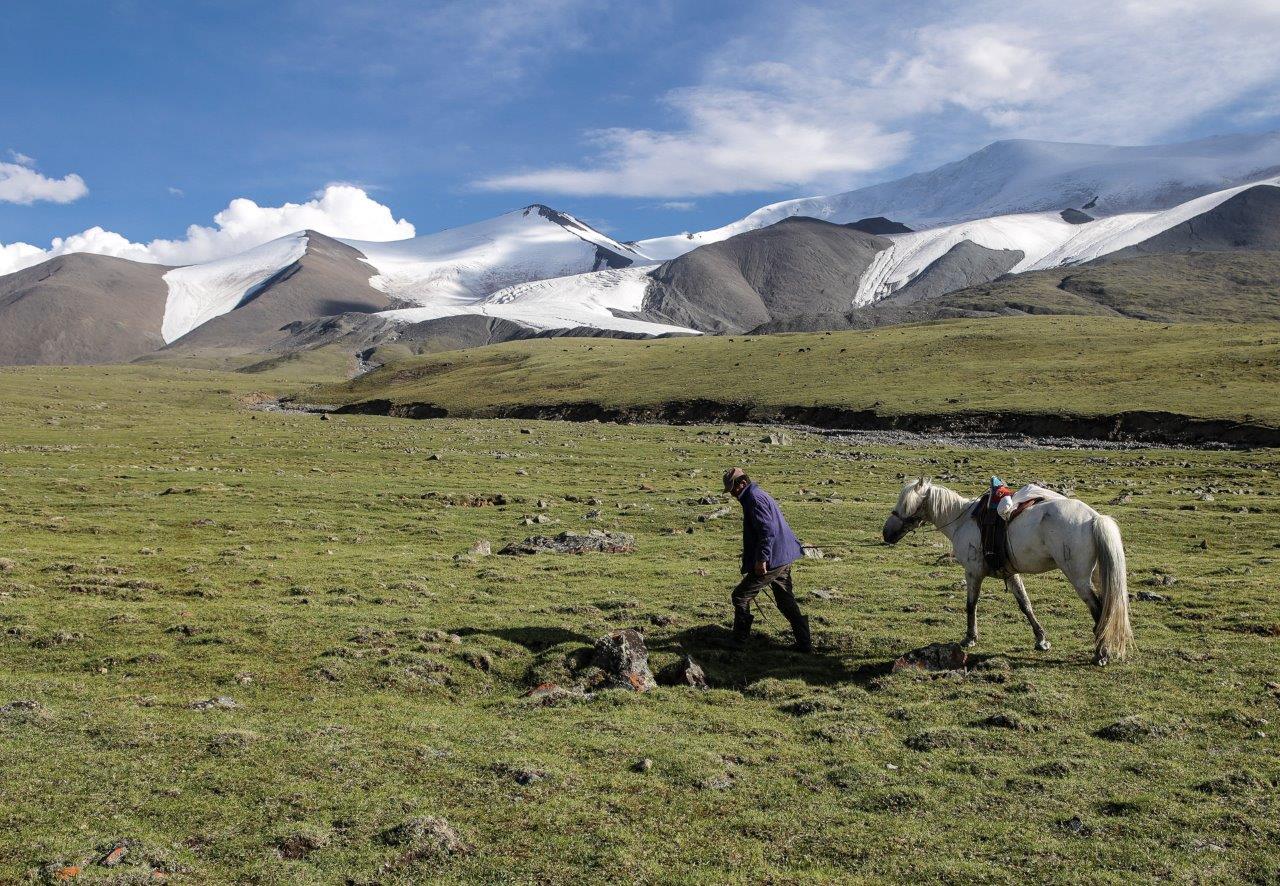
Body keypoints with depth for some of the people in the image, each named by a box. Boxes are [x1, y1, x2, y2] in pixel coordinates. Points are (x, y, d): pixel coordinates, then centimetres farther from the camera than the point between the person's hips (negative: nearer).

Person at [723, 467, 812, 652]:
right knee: (786, 602, 16)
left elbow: (768, 531, -26)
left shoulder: (754, 499, -15)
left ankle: (739, 642, 8)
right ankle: (805, 644, 19)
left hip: (771, 562, -10)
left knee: (740, 596, 1)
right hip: (784, 559, 11)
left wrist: (761, 559, -26)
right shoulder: (758, 495, 18)